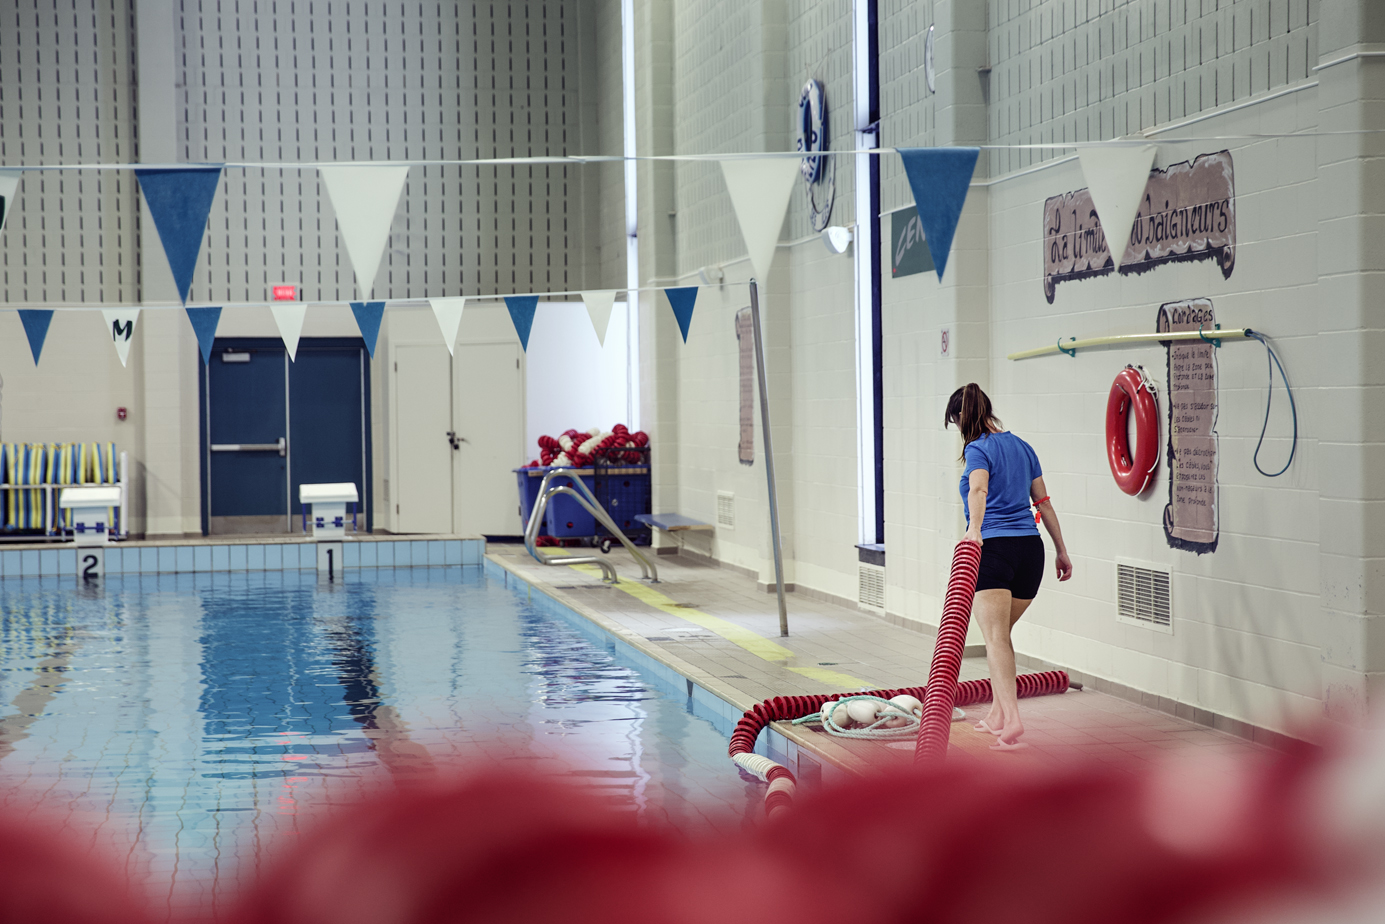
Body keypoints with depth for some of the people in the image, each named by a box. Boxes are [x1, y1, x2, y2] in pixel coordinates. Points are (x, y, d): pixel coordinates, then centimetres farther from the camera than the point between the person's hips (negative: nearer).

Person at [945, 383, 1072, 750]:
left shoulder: (978, 449, -3)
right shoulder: (1022, 447, 17)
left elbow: (979, 489, -24)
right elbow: (1043, 502, 21)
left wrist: (974, 529, -40)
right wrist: (1061, 550, 26)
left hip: (993, 546, -7)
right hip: (1030, 546, 7)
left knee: (995, 638, -13)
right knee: (1001, 634, 22)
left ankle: (1012, 721, -28)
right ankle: (997, 714, 28)